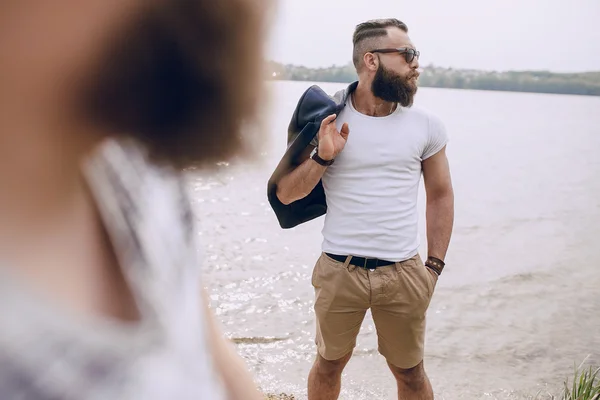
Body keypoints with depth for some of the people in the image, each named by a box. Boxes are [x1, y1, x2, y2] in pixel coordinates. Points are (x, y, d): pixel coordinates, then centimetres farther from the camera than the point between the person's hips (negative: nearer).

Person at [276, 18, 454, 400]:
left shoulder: (427, 126, 2)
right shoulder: (328, 120, -1)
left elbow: (441, 196, 10)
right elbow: (286, 194, 1)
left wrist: (434, 266, 5)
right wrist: (322, 157, -16)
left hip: (403, 273, 1)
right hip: (338, 271, 0)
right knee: (329, 364, 16)